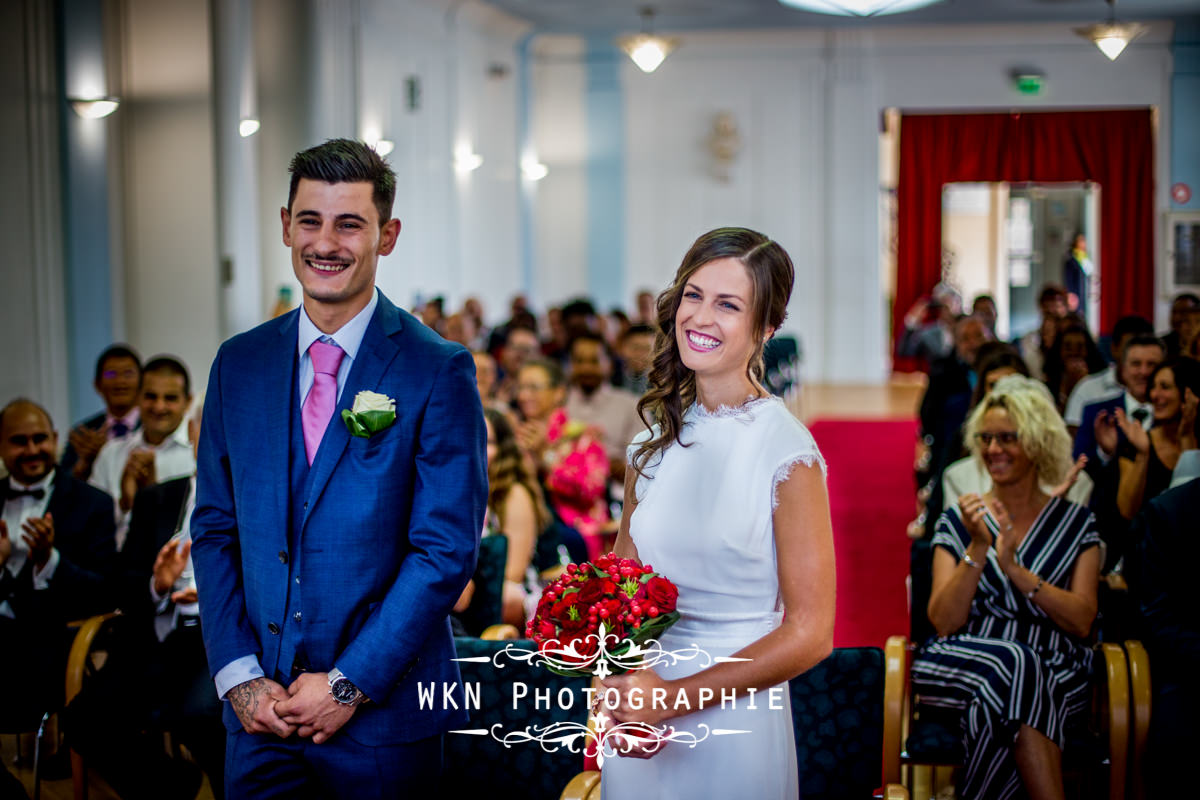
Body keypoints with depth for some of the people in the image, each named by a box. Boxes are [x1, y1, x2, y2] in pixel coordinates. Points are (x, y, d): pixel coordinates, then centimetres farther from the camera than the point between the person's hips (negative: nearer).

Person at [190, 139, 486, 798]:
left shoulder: (439, 371, -7)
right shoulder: (238, 364, 6)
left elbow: (447, 547, -11)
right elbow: (214, 529, 7)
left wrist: (348, 685, -13)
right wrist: (238, 676, -4)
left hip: (384, 714, -3)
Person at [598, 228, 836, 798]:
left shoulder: (787, 451, -14)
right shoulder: (656, 438, 2)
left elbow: (810, 633, -14)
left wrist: (674, 698, -14)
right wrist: (620, 690, -7)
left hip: (733, 727, -5)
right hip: (638, 719, 5)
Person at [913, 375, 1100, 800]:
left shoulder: (1076, 523, 13)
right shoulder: (959, 521, 13)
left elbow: (1081, 621, -1)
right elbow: (944, 622, 1)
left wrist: (1013, 567, -12)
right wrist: (978, 549, -11)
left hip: (1053, 672, 0)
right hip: (964, 663, 0)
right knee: (1014, 660, -35)